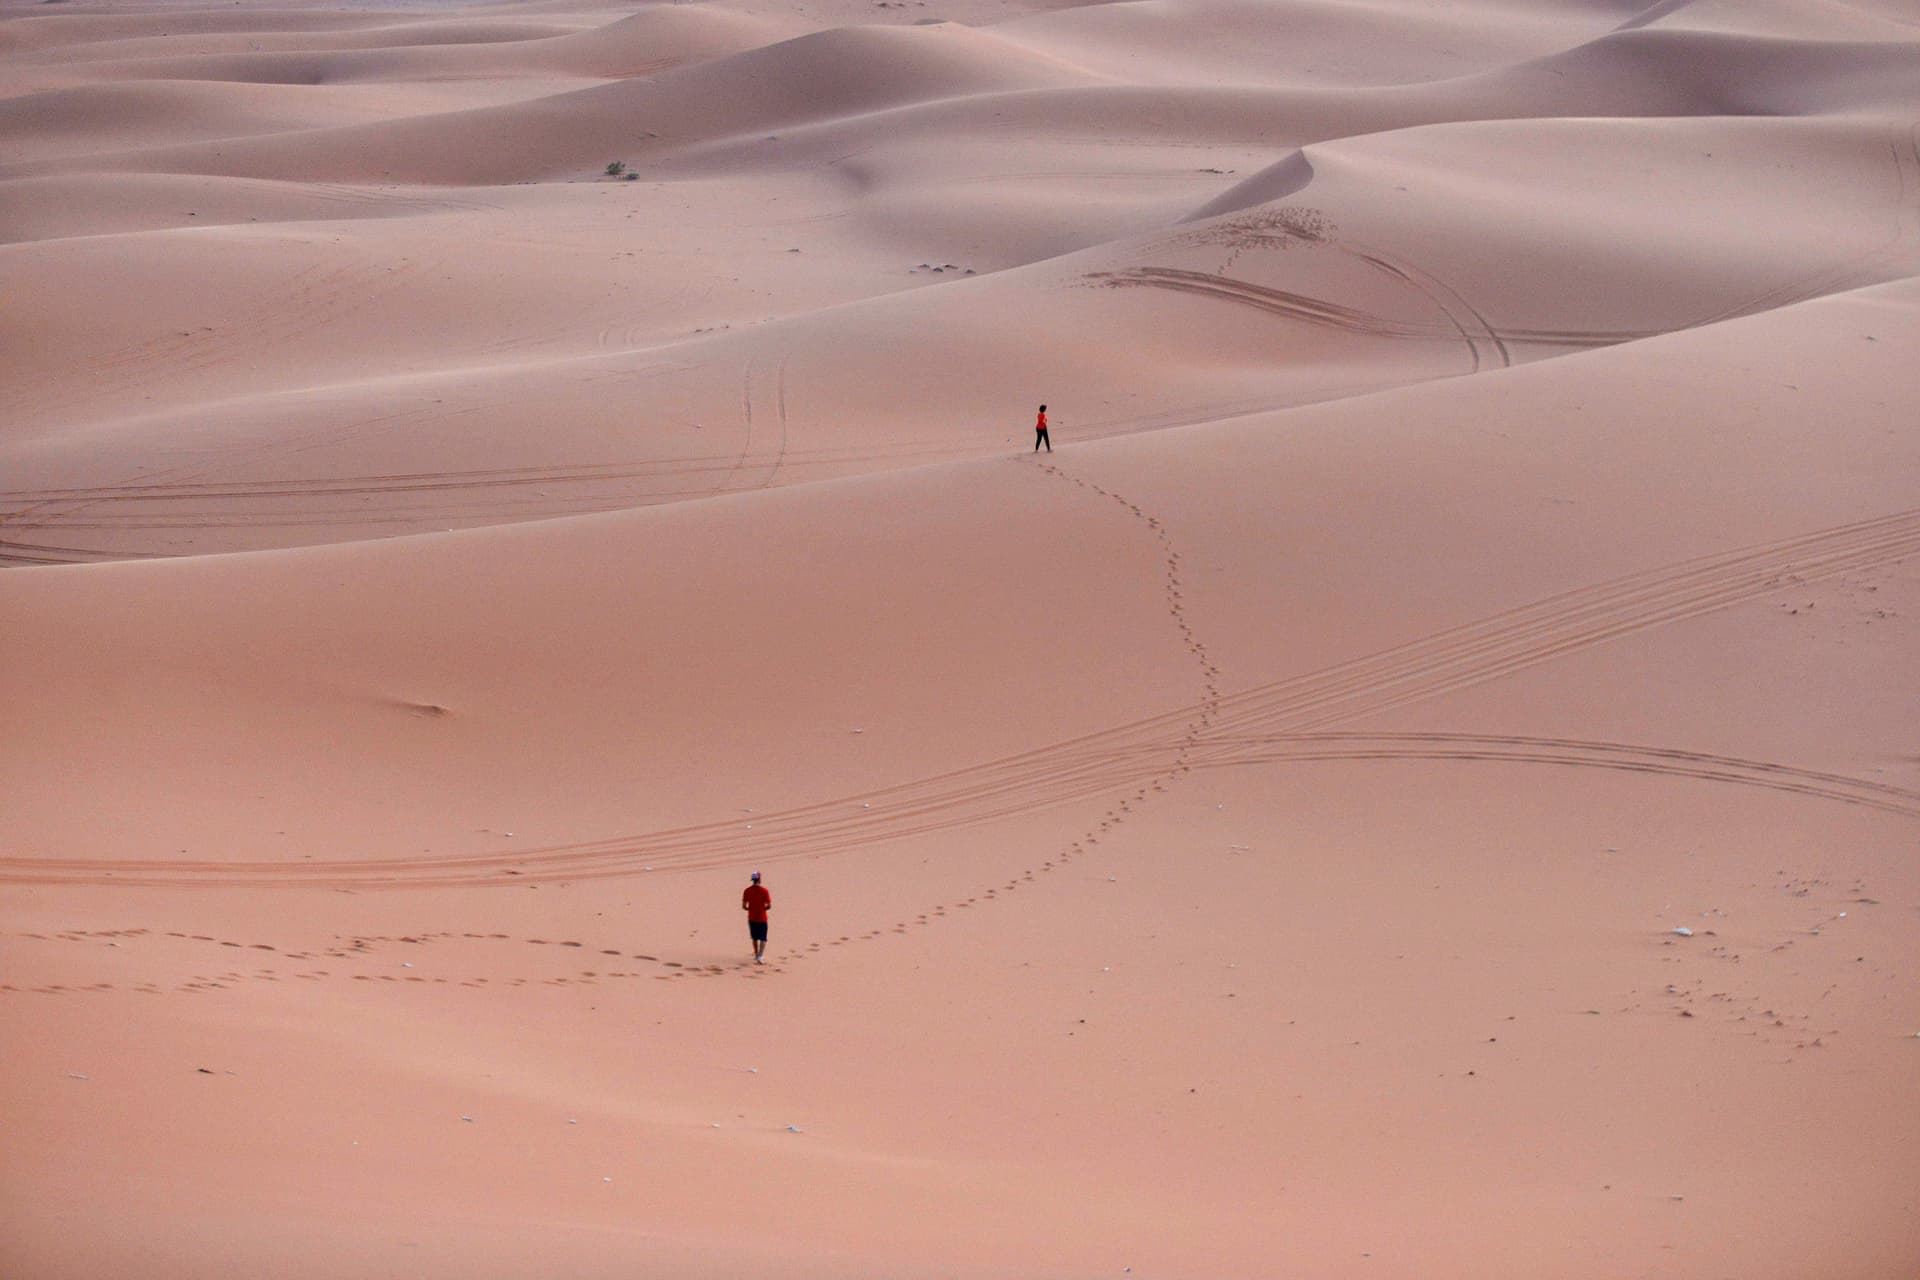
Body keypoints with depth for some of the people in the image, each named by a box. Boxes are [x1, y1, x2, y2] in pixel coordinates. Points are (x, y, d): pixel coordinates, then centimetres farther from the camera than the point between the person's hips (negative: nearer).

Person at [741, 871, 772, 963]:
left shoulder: (747, 891, -5)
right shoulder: (764, 890, -13)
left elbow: (744, 906, -4)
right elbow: (769, 906, -12)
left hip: (751, 918, 3)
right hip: (762, 918, -3)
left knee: (755, 938, 19)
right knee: (763, 939, 3)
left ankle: (756, 955, 32)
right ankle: (760, 957, -10)